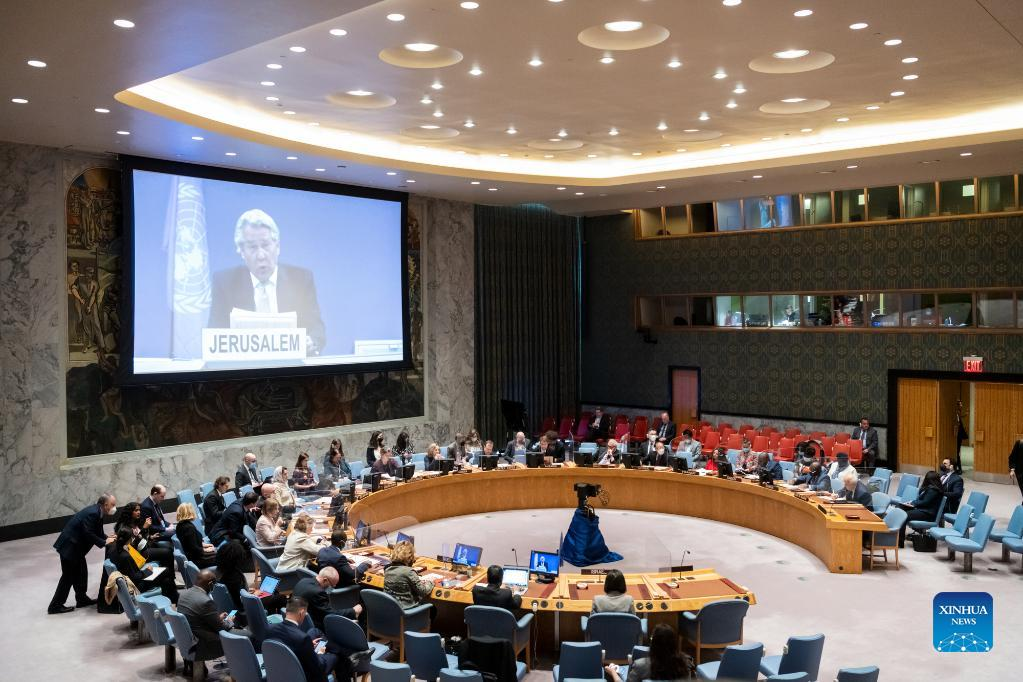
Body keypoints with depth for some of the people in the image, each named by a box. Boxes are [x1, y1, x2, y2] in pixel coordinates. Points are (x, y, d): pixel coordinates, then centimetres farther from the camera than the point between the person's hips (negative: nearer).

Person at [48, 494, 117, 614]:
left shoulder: (97, 512, 6)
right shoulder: (92, 513, -25)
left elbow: (97, 532, 13)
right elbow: (88, 534, -26)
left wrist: (108, 538, -3)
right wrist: (104, 542, -18)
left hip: (75, 545, 10)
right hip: (69, 546, -10)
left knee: (81, 572, 15)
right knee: (68, 576, -2)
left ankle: (82, 598, 26)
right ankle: (55, 605, 7)